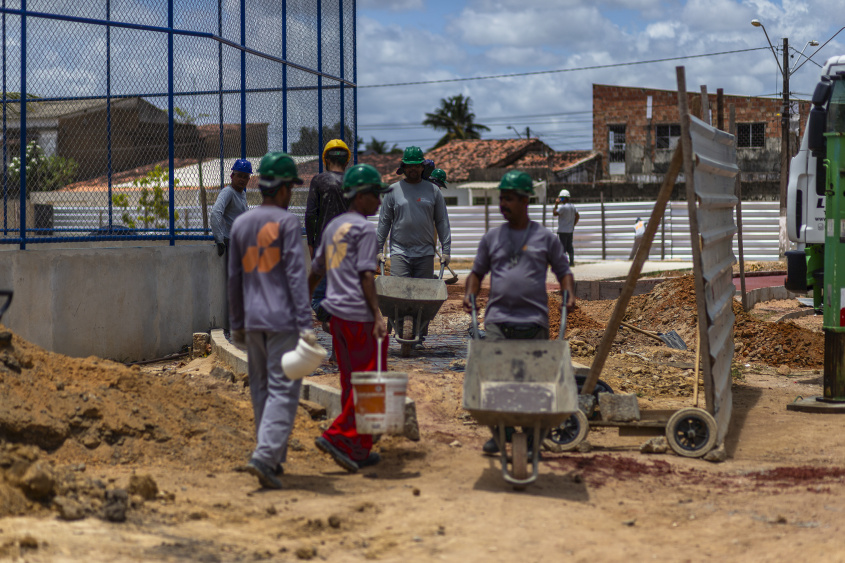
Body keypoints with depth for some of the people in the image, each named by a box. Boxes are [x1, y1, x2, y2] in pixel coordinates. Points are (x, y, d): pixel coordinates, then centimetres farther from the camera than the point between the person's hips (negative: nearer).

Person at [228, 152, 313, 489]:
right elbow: (296, 276, -15)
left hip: (253, 322, 7)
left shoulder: (240, 224, 11)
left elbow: (234, 279, 15)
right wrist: (305, 324, -17)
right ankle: (265, 456, -19)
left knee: (261, 389, 14)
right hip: (283, 321, -6)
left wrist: (237, 324, 23)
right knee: (283, 390, -7)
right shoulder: (287, 222, -8)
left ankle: (274, 459, 21)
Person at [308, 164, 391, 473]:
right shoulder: (364, 228, -9)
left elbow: (316, 269, 21)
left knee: (350, 383, 12)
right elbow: (366, 275, -16)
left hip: (336, 313, 9)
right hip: (359, 315, -9)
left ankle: (358, 450, 16)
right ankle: (338, 436, -7)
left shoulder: (333, 226, 16)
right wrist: (377, 315, -18)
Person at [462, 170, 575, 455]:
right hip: (498, 319, 1)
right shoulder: (492, 237, 13)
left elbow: (563, 270, 14)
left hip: (534, 321, -1)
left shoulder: (545, 238, 8)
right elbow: (478, 271, 20)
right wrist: (470, 293, 2)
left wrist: (569, 293, -4)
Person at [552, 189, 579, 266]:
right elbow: (577, 216, 15)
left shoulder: (563, 207, -17)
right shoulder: (572, 206, 10)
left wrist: (556, 204, -9)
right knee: (569, 247, 11)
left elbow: (554, 213, -14)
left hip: (563, 231, -8)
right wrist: (573, 225, 17)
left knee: (562, 247, -5)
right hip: (570, 230, 8)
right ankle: (572, 261, 11)